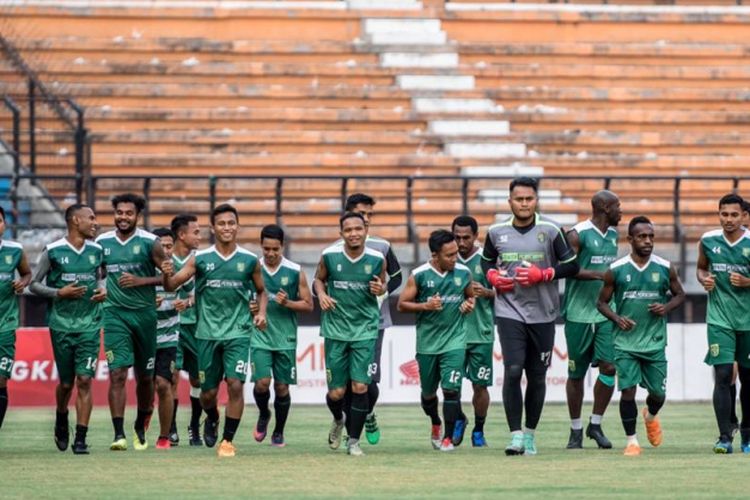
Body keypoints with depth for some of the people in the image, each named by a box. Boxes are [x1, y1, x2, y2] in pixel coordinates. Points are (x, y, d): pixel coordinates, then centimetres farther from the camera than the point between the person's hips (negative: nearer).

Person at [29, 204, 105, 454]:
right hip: (61, 325, -2)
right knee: (66, 383, 8)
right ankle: (61, 422, 38)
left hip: (89, 325, 2)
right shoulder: (53, 251, -6)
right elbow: (34, 284, 1)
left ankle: (80, 438, -7)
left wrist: (103, 290, 1)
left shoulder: (96, 250, 5)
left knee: (84, 380, -9)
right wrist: (59, 293, -14)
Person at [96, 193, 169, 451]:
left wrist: (140, 281, -14)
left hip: (144, 314, 0)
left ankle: (141, 428, 31)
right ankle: (119, 434, -17)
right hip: (115, 314, 0)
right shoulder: (102, 242, 5)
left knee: (144, 377, 12)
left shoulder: (149, 243, -3)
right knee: (117, 374, -13)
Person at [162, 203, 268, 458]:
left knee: (235, 384, -15)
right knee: (208, 392, 6)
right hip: (208, 332, 1)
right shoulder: (200, 259, -1)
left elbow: (261, 291, 16)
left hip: (238, 332, -1)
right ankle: (212, 419, 40)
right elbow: (172, 286, -3)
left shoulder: (250, 260, 1)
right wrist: (167, 275, -25)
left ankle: (228, 440, -3)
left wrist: (261, 313, -2)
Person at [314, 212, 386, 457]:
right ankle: (338, 420, 38)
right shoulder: (329, 256, -6)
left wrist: (380, 289, -11)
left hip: (365, 329, -1)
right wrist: (321, 294, -8)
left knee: (360, 386, -11)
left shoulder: (377, 259, -6)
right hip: (335, 329, 1)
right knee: (336, 393, 3)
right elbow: (319, 279, 12)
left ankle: (354, 441, 4)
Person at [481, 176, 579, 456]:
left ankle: (530, 433, 23)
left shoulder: (550, 231, -3)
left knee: (537, 377, 8)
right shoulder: (497, 232, 4)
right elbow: (486, 262, 21)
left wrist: (542, 275, -14)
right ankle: (515, 435, -12)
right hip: (509, 312, 0)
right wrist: (493, 277, 0)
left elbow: (571, 266, 0)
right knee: (513, 371, -14)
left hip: (542, 314, 0)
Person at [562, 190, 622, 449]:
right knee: (576, 374, 4)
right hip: (579, 313, -5)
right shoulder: (578, 234, -9)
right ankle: (576, 430, 15)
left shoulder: (613, 234, 14)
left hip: (606, 312, 6)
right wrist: (599, 275, -25)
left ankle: (595, 425, 8)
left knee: (609, 367, -6)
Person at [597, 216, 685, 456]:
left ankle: (651, 416, 43)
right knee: (627, 389, -10)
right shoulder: (616, 270, -4)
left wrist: (667, 307, -8)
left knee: (658, 393, 7)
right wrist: (616, 318, -13)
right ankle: (632, 441, 3)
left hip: (655, 343, 2)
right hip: (625, 343, -2)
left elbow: (680, 294, 13)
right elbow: (602, 302, 5)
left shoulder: (665, 268, 0)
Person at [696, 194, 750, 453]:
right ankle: (724, 437, -11)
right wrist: (704, 279, -4)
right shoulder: (708, 241, 1)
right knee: (722, 375, -11)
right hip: (719, 319, 0)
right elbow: (701, 267, 17)